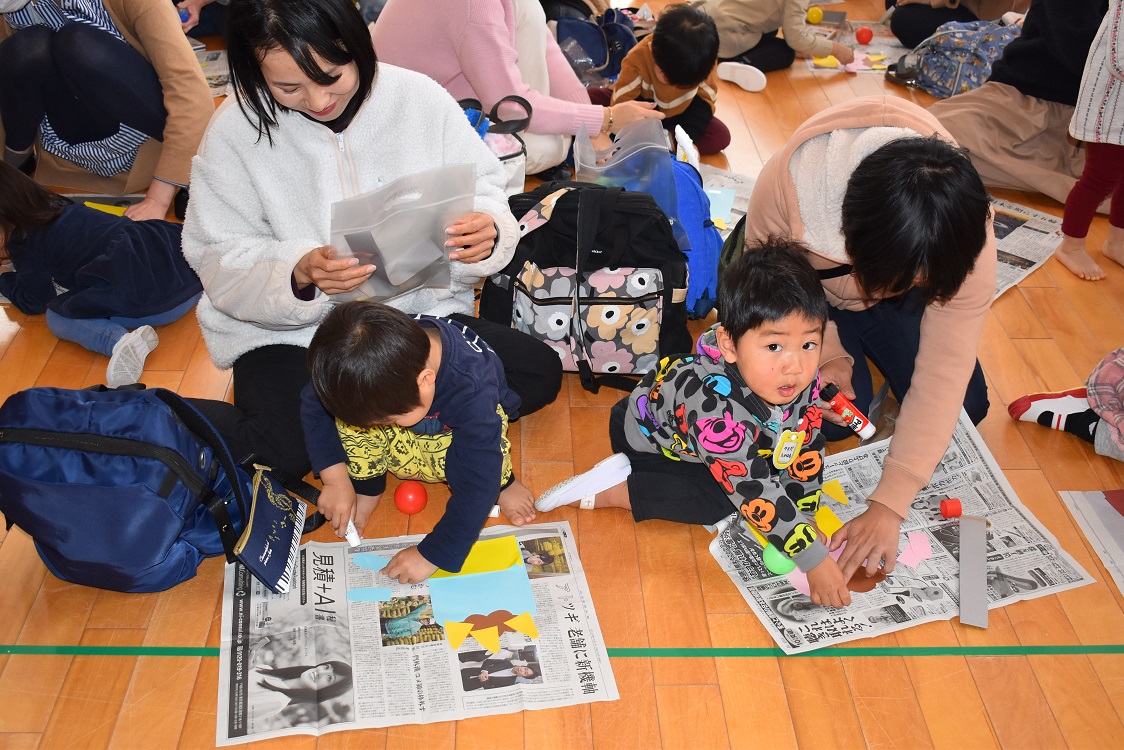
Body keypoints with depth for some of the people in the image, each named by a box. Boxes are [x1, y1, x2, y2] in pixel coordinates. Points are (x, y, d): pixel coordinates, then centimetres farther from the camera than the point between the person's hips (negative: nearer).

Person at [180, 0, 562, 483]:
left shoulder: (420, 98, -9)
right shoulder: (236, 130, -12)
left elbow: (483, 192, -1)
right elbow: (220, 260, -11)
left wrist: (487, 231, -27)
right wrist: (298, 276, -32)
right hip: (288, 331, -3)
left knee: (539, 375, -9)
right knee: (287, 448, -27)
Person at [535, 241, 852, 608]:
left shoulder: (802, 383, -26)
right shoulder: (717, 407, -46)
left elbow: (807, 450, -10)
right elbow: (757, 493, -44)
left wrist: (804, 519, -10)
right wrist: (814, 561, -40)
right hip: (647, 433, -7)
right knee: (715, 501, -24)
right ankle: (611, 490, -10)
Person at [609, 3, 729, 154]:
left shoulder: (704, 60, -25)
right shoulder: (637, 59, -32)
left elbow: (705, 100, -15)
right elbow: (623, 104, -29)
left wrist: (690, 139, -30)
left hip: (678, 116, 2)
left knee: (721, 136, -18)